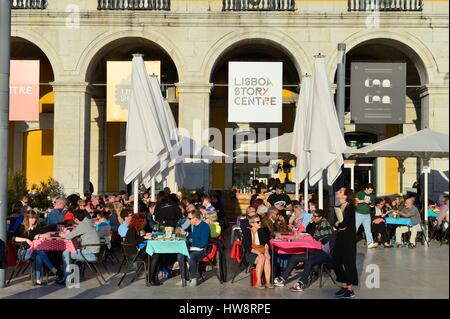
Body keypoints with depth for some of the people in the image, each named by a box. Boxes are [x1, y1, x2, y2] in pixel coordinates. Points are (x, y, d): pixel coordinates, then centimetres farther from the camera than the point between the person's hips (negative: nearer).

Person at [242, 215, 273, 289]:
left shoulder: (261, 231, 11)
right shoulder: (246, 232, -5)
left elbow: (266, 242, 5)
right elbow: (247, 247, -13)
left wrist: (266, 251, -15)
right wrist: (258, 253, -22)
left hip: (260, 252, 4)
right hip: (249, 254, -4)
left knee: (267, 258, -30)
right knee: (261, 258, -33)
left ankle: (268, 282, -30)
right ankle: (258, 283, -29)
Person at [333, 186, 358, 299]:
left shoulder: (350, 207, -14)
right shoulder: (339, 207, 10)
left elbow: (345, 223, -24)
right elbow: (336, 223, 8)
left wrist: (338, 225, -5)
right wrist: (338, 225, -13)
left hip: (348, 238, -8)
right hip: (340, 237, 8)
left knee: (348, 263, 0)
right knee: (336, 262, 11)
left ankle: (350, 290, 11)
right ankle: (344, 286, 26)